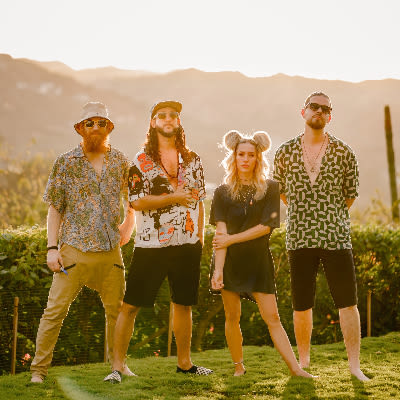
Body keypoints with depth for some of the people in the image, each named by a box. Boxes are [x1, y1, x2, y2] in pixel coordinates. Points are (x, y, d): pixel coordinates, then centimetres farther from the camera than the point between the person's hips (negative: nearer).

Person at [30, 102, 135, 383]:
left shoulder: (121, 162, 8)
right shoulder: (66, 163, 1)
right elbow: (55, 208, 2)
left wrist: (129, 225, 7)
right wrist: (52, 247, -4)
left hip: (111, 251, 3)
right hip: (74, 250, -2)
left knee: (117, 310, 10)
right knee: (55, 311, -4)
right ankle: (39, 368, 3)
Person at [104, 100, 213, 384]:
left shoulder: (192, 160, 12)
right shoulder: (141, 161, 0)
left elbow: (199, 200, 16)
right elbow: (137, 202, -10)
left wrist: (200, 233, 9)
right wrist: (174, 198, -14)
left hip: (187, 244, 4)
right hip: (150, 244, -3)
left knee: (183, 304, 12)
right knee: (130, 306, -5)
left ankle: (184, 362, 25)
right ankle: (118, 366, 1)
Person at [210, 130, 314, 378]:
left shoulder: (270, 189, 0)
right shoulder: (224, 192, 2)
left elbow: (266, 227, -8)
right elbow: (221, 232, -6)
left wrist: (231, 238, -14)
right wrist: (218, 269, -16)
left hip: (258, 260, -1)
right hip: (231, 261, 1)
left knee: (272, 317, -5)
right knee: (232, 316, 4)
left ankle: (295, 368, -6)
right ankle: (239, 366, 17)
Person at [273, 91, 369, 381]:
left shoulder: (344, 152, 2)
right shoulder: (285, 153, 5)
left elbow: (351, 195, 10)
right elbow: (279, 192, 16)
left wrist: (330, 216, 9)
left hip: (336, 237, -1)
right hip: (299, 238, 1)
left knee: (348, 303, -2)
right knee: (301, 306, 7)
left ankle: (355, 364, 6)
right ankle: (303, 361, 21)